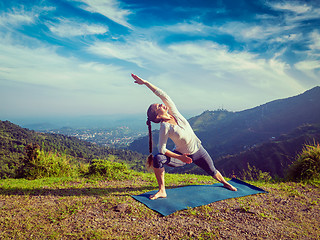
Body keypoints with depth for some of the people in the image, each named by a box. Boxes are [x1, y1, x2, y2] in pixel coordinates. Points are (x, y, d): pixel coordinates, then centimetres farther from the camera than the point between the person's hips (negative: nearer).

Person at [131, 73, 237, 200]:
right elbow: (162, 149, -20)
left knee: (212, 171, 20)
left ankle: (225, 183, 53)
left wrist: (145, 82, -18)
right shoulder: (165, 127, -24)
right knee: (157, 159, -29)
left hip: (198, 151, 4)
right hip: (181, 154, -4)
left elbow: (162, 94, -18)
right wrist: (180, 158, -24)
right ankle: (162, 191, -14)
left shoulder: (173, 112, -13)